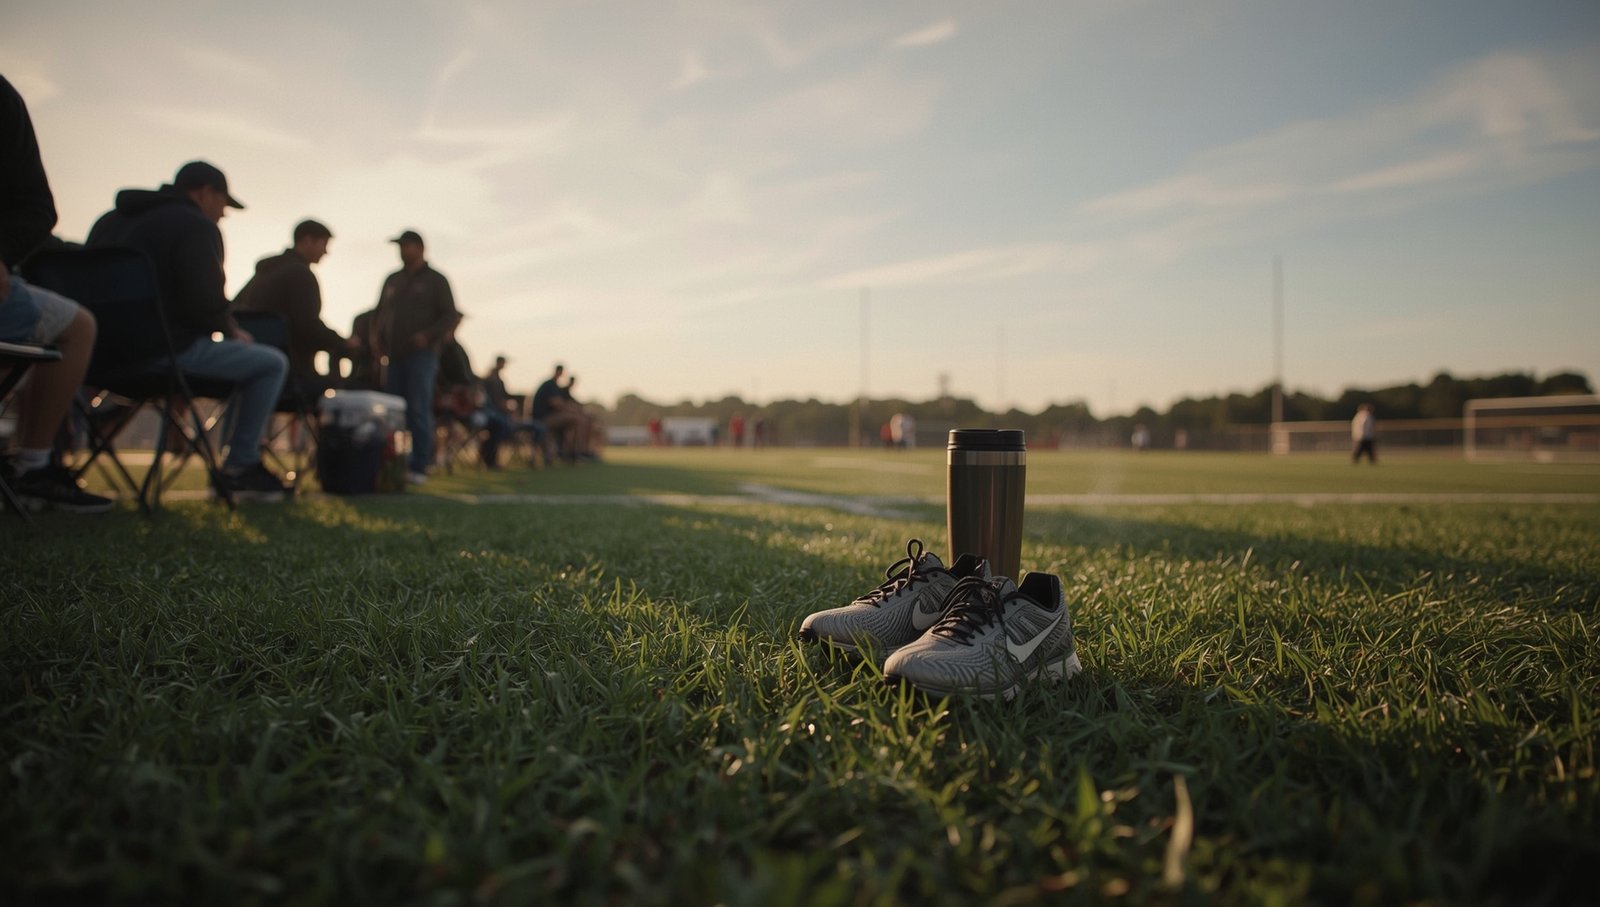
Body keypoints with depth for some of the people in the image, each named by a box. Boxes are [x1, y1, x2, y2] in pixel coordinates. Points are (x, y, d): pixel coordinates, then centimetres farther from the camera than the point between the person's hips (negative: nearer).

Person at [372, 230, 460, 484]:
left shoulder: (435, 280, 6)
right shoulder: (392, 280, 21)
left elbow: (451, 317, -1)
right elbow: (381, 314, 25)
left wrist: (427, 336, -15)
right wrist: (379, 341, 8)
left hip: (422, 355, -5)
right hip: (394, 356, 5)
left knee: (418, 411, -10)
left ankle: (419, 466, -10)